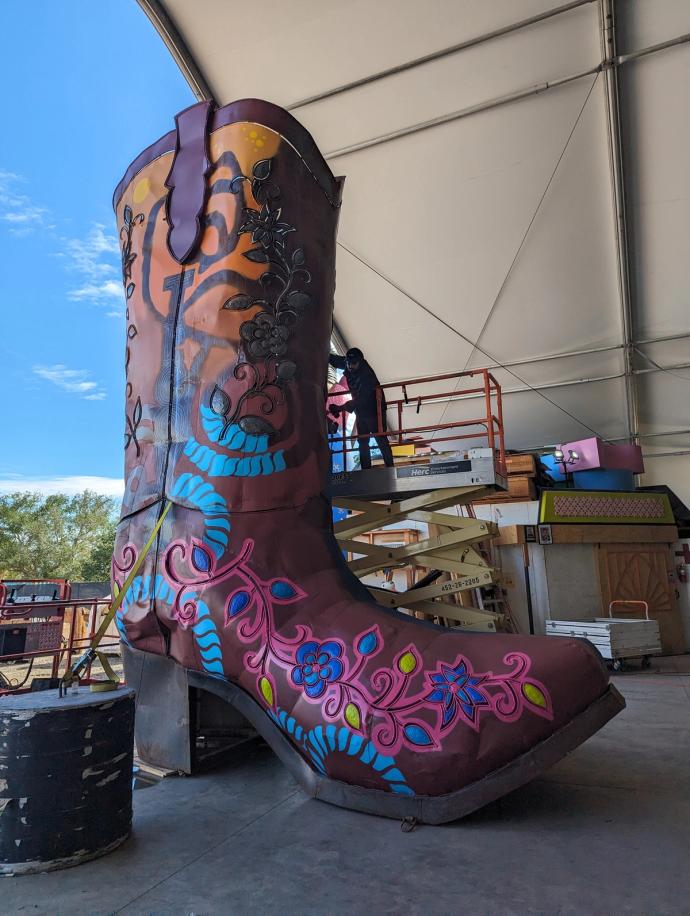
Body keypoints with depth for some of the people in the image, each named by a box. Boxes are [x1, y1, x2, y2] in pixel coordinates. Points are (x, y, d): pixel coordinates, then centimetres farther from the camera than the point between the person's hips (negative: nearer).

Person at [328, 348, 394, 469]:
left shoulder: (367, 375, -31)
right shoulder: (348, 365, -9)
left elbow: (361, 399, -38)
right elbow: (335, 359, 11)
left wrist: (341, 408, -44)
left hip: (374, 410, -8)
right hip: (361, 411, 8)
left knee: (381, 440, -10)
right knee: (362, 441, 8)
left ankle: (390, 467, -5)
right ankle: (365, 469, 13)